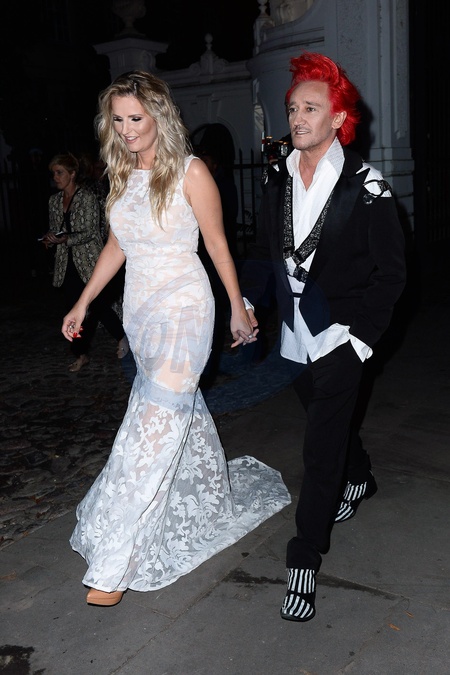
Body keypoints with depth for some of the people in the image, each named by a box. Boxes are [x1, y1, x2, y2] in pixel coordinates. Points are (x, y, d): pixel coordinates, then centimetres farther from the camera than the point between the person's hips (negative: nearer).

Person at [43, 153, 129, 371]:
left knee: (98, 306, -1)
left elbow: (89, 232, -13)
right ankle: (81, 355, 17)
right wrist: (49, 238, -5)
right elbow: (54, 230, 17)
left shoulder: (87, 198, -8)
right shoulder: (54, 200, 11)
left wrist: (65, 239, -25)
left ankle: (122, 336, 25)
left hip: (89, 261, -5)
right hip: (68, 263, 5)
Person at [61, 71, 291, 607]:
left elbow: (217, 244, -3)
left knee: (152, 427, -11)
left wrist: (238, 310, 2)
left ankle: (114, 565, -6)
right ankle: (214, 496, 41)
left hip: (182, 307, -7)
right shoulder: (122, 174, 10)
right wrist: (83, 303, 16)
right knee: (183, 409, 18)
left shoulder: (190, 172, -8)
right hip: (139, 308, 7)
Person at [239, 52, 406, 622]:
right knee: (330, 421, 24)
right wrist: (245, 301, -1)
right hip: (294, 334, 6)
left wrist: (363, 335, -14)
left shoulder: (364, 186, -13)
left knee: (320, 448, -6)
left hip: (339, 335, -6)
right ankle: (359, 480, 54)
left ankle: (304, 563, 6)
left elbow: (391, 271, -9)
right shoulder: (277, 178, 3)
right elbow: (264, 249, 12)